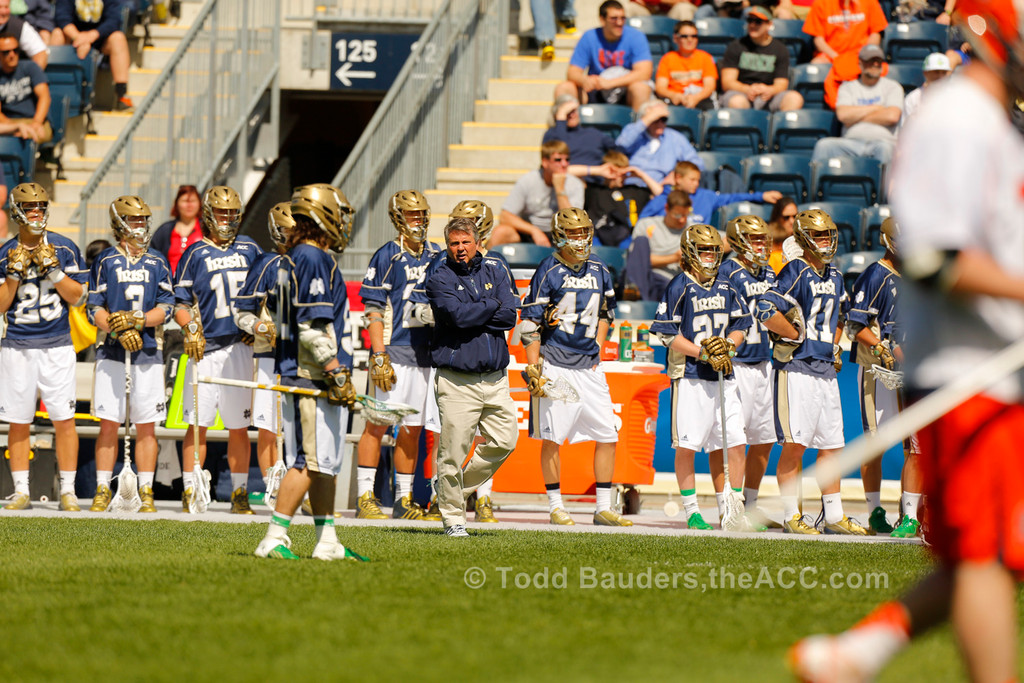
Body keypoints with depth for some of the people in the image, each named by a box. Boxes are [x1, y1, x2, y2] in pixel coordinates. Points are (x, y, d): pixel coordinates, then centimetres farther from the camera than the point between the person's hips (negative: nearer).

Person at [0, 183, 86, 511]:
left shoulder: (65, 249, 2)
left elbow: (75, 296, -1)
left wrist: (53, 270, -13)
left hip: (57, 345, -1)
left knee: (64, 420, -4)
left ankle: (68, 492, 2)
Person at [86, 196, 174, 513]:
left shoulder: (157, 264, 9)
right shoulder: (106, 262, 4)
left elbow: (166, 308, 2)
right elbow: (95, 309, 0)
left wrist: (136, 320, -14)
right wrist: (120, 332, -15)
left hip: (147, 353, 1)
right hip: (112, 351, -1)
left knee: (146, 426, 1)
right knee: (109, 423, -3)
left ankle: (146, 493, 5)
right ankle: (102, 490, 4)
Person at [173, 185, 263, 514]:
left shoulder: (250, 250, 12)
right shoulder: (196, 254, 4)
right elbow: (180, 302, 2)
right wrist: (189, 327, -14)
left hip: (241, 347, 2)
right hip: (206, 348, -2)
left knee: (239, 426, 5)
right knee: (199, 423, -4)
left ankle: (240, 494, 11)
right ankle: (190, 492, 3)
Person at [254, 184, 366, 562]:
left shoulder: (298, 258, 18)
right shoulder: (313, 260, -14)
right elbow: (313, 326, -19)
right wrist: (337, 373, -18)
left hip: (311, 376, 11)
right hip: (311, 377, -11)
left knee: (326, 462, 13)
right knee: (311, 462, -10)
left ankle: (327, 542, 16)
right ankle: (274, 538, -10)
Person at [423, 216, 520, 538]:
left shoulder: (495, 270, 10)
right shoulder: (439, 278, -3)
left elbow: (509, 317, -1)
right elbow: (457, 314, -19)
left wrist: (473, 314, -9)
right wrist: (492, 306, -5)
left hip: (494, 377, 5)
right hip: (457, 380, -5)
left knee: (505, 439, 3)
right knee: (453, 449, -6)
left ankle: (455, 485, 21)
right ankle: (453, 517, 6)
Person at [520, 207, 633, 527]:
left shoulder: (599, 271, 9)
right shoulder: (549, 272, -8)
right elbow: (530, 323, -8)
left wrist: (597, 350, 10)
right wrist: (534, 369, -12)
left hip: (589, 367, 6)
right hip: (555, 365, -5)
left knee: (608, 436, 2)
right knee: (552, 437, -1)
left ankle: (603, 508, 9)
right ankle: (556, 507, 8)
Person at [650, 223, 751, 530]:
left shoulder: (725, 288, 11)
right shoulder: (680, 287, -6)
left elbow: (740, 326, 15)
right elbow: (668, 333, -9)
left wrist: (727, 344, -6)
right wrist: (703, 352, -15)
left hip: (724, 377, 6)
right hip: (690, 376, -5)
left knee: (734, 444, 2)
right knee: (687, 445, -2)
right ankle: (691, 511, 7)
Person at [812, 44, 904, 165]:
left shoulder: (892, 87, 16)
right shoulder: (847, 87, 20)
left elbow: (892, 116, -2)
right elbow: (843, 115, 1)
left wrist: (856, 117, 3)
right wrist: (875, 108, 4)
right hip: (851, 141, 1)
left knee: (884, 148, -39)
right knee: (823, 145, -27)